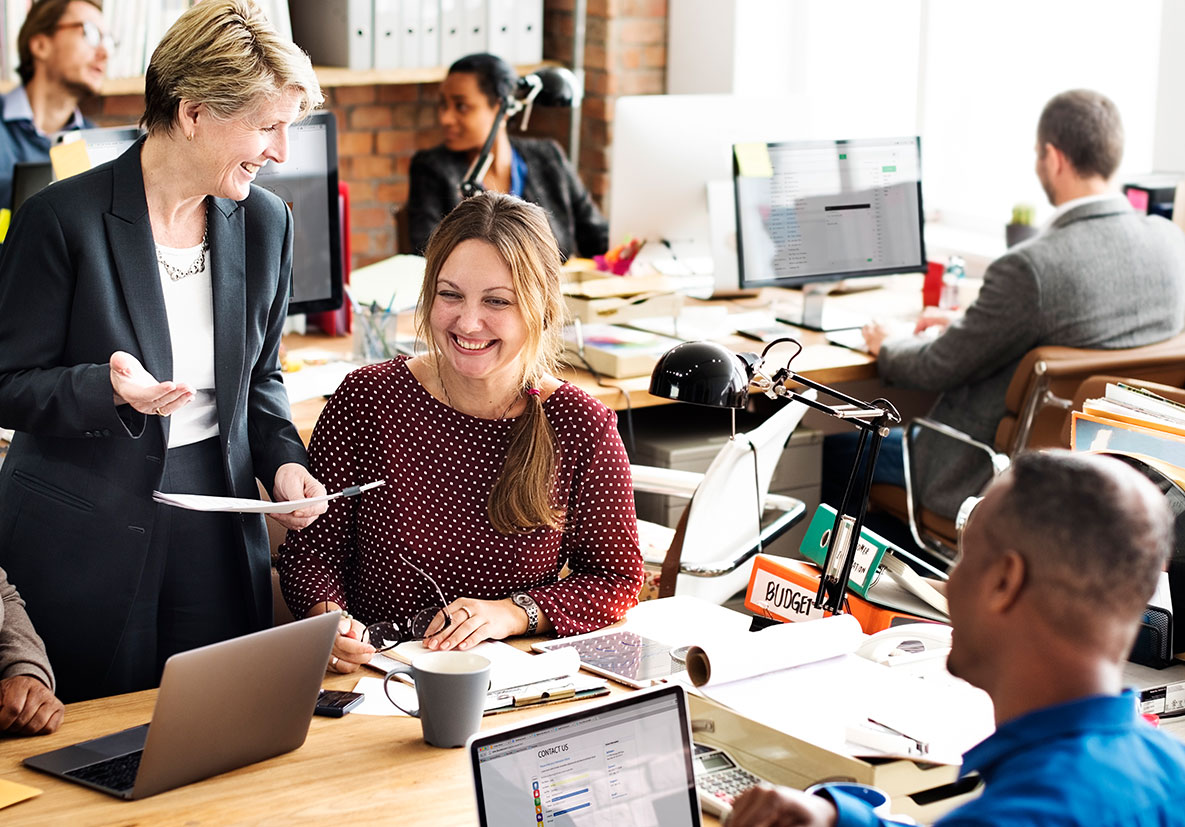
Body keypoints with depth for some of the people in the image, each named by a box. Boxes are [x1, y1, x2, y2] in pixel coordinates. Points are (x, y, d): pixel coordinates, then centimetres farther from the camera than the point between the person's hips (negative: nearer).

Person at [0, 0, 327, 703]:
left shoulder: (266, 222, 5)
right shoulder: (63, 220, -12)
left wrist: (283, 460, -2)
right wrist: (108, 388, -27)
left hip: (218, 533, 4)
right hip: (81, 535, -4)